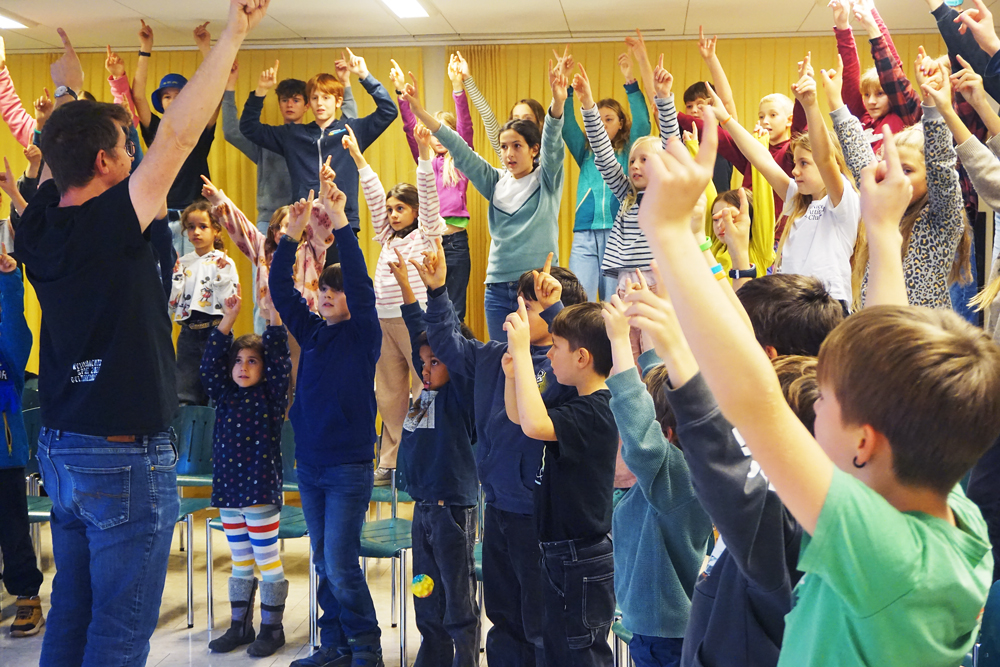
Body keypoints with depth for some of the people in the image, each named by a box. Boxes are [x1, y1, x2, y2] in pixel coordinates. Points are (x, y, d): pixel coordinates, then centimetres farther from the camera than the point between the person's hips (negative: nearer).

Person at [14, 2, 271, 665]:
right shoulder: (108, 228, -19)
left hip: (60, 453, 8)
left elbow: (54, 155, 20)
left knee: (70, 613, 19)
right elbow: (178, 134, -21)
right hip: (126, 460, -8)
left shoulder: (38, 227, 1)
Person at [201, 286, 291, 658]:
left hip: (261, 491, -5)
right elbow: (209, 365, -4)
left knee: (268, 563, 3)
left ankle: (271, 629, 15)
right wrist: (228, 320, -11)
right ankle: (240, 626, 26)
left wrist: (273, 312, -23)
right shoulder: (224, 396, 7)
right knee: (241, 564, 15)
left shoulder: (271, 396, -4)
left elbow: (279, 359, -16)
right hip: (228, 490, 5)